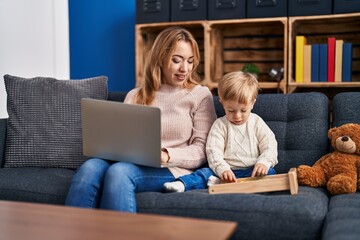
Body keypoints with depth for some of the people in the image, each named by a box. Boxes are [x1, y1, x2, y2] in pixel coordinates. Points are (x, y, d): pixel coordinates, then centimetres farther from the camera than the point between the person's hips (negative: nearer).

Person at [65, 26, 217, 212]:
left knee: (119, 171, -34)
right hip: (129, 163, 4)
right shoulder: (135, 95, 20)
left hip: (172, 170, -3)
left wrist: (166, 156, -17)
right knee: (90, 167, -30)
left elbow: (202, 151, 0)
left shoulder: (200, 95, 8)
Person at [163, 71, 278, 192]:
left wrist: (264, 162, -21)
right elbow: (213, 151, -7)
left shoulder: (257, 122, 8)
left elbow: (269, 145, 2)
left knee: (269, 172, -28)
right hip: (228, 171, -1)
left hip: (252, 171, 1)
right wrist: (223, 169, -26)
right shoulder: (220, 124, 4)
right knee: (206, 172, -26)